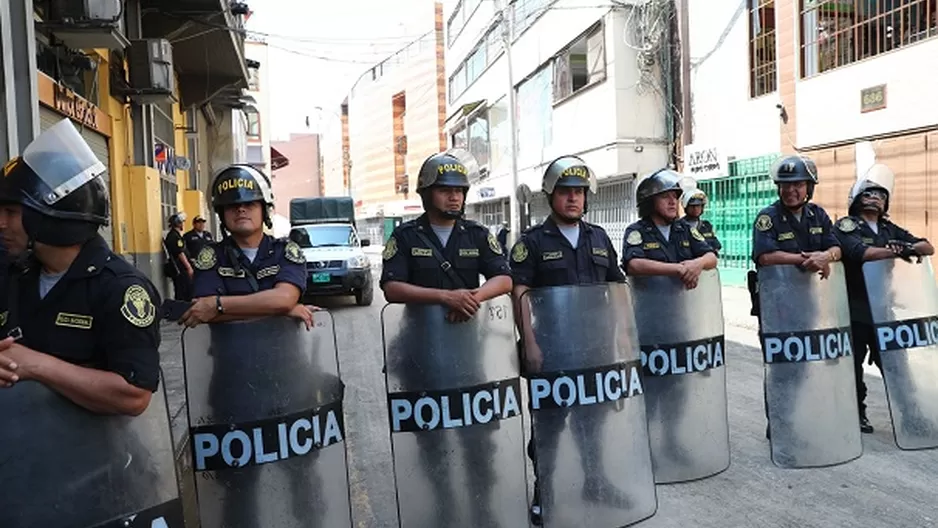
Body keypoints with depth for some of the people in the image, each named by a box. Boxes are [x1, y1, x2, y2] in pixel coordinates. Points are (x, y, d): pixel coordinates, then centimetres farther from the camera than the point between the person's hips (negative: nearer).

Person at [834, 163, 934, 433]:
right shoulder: (845, 226, -2)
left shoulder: (890, 229, 16)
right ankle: (856, 413, 14)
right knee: (853, 363, 3)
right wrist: (899, 250, -17)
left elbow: (928, 247, 9)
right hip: (855, 309, -5)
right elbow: (861, 252, -21)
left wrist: (911, 247, -13)